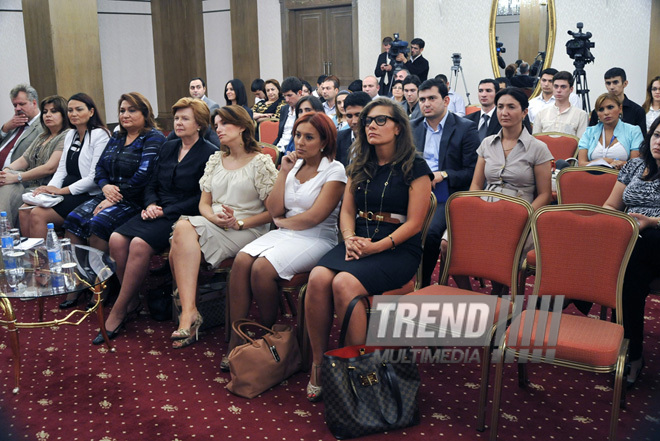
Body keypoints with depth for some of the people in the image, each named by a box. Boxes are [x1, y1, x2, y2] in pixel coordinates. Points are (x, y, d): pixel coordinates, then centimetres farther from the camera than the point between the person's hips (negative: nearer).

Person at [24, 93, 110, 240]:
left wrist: (61, 190, -15)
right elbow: (61, 170, 17)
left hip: (87, 195, -8)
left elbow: (95, 178, -15)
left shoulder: (100, 135, -8)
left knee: (38, 215, -24)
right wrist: (50, 188, -4)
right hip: (66, 193, 8)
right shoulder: (70, 135, 18)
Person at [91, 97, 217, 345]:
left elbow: (202, 198, -10)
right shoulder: (167, 148, 19)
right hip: (157, 212, 7)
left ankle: (118, 313, -16)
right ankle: (132, 301, -6)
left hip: (182, 217, -7)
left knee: (139, 244, -29)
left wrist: (166, 211, -14)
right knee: (117, 239, -20)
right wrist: (151, 204, -1)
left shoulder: (209, 154, -3)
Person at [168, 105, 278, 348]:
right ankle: (189, 313, -33)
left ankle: (188, 313, -26)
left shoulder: (261, 162, 2)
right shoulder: (215, 160, 21)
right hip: (213, 226, 5)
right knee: (183, 226, -30)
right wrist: (215, 218, -6)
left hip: (247, 230, -5)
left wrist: (237, 223, -15)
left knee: (182, 239, -29)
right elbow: (204, 203, 17)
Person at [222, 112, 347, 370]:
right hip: (284, 234, 6)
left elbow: (314, 217, -13)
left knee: (262, 268, -29)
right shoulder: (294, 165, 14)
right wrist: (283, 172, 0)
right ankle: (236, 339, -18)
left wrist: (282, 222, 1)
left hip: (317, 239, -6)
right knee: (242, 260, -22)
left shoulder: (334, 170, -4)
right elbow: (274, 210, 5)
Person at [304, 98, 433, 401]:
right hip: (358, 243, 5)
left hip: (398, 249, -5)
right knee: (318, 278, -27)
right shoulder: (360, 166, 18)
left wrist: (377, 246, -16)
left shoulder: (414, 167, 0)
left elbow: (414, 222, -6)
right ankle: (318, 362, -17)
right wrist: (350, 239, -6)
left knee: (344, 283, -33)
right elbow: (347, 211, 16)